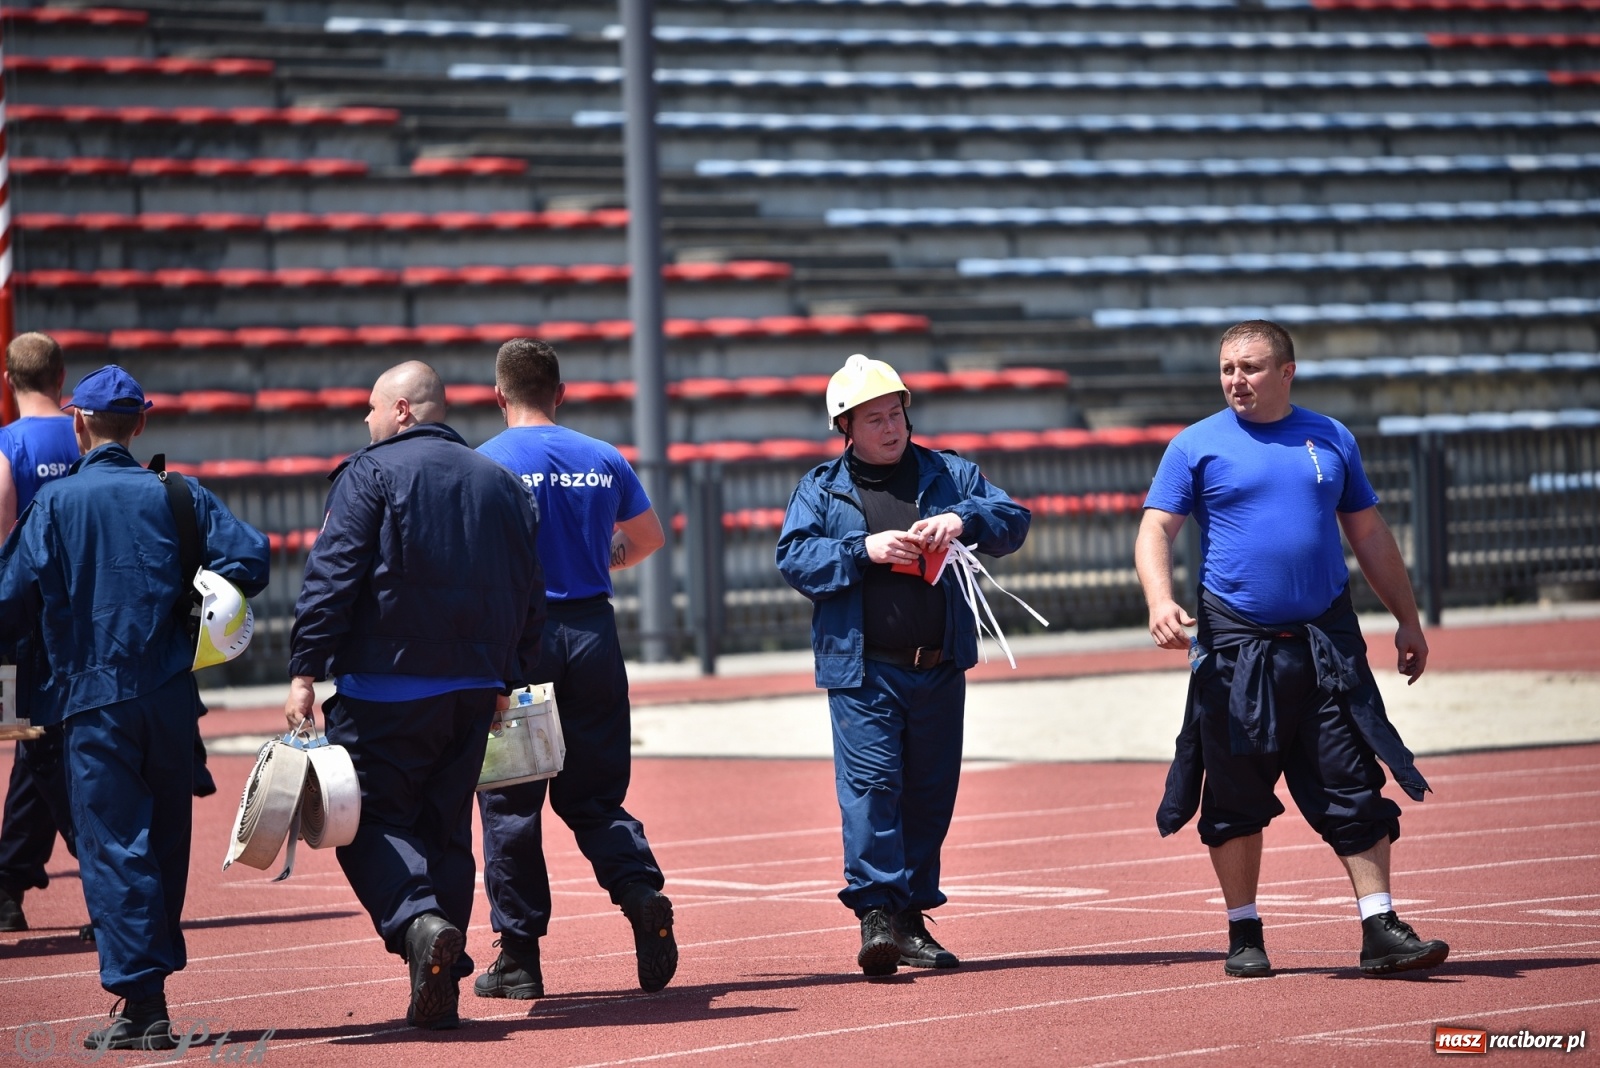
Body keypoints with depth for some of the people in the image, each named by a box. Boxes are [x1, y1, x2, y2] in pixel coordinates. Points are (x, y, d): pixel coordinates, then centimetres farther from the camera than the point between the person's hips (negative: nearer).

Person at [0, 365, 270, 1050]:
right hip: (171, 696, 3)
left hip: (93, 699, -3)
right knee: (165, 842, 15)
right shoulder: (176, 496, 3)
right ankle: (155, 964, 21)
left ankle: (144, 1003, -10)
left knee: (113, 847, -3)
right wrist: (189, 601, 10)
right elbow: (249, 557, -6)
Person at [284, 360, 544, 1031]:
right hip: (474, 690, 6)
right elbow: (530, 596, 17)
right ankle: (439, 992, 9)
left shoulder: (371, 475, -5)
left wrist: (305, 672, -12)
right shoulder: (501, 485, 14)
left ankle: (419, 922, -26)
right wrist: (510, 682, 24)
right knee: (445, 826, 12)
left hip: (386, 683, -6)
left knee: (370, 821, 0)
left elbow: (332, 578, -13)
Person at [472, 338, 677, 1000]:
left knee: (510, 800, 3)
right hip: (592, 629, 4)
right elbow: (650, 538, 17)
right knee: (593, 792, 13)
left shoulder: (485, 464, -7)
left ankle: (519, 957, 4)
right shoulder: (603, 460, 6)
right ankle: (643, 894, -12)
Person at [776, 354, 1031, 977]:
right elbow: (793, 558, -3)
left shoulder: (950, 476, 12)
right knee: (870, 785, -15)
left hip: (939, 668, 3)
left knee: (930, 792, 7)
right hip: (862, 671, -3)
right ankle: (877, 913, -19)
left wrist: (964, 521, -14)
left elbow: (1014, 521, 5)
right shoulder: (820, 490, 8)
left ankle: (912, 917, 15)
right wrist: (864, 550, -16)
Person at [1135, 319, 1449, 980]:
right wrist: (1160, 601, -21)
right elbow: (1155, 529, -3)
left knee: (1354, 788, -3)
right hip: (1237, 646, -2)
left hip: (1326, 642, 2)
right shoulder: (1198, 445, 3)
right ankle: (1244, 935, 15)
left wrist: (1407, 620, 16)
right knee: (1236, 797, 4)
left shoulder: (1330, 440, 11)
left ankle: (1381, 932, -2)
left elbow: (1369, 534, 17)